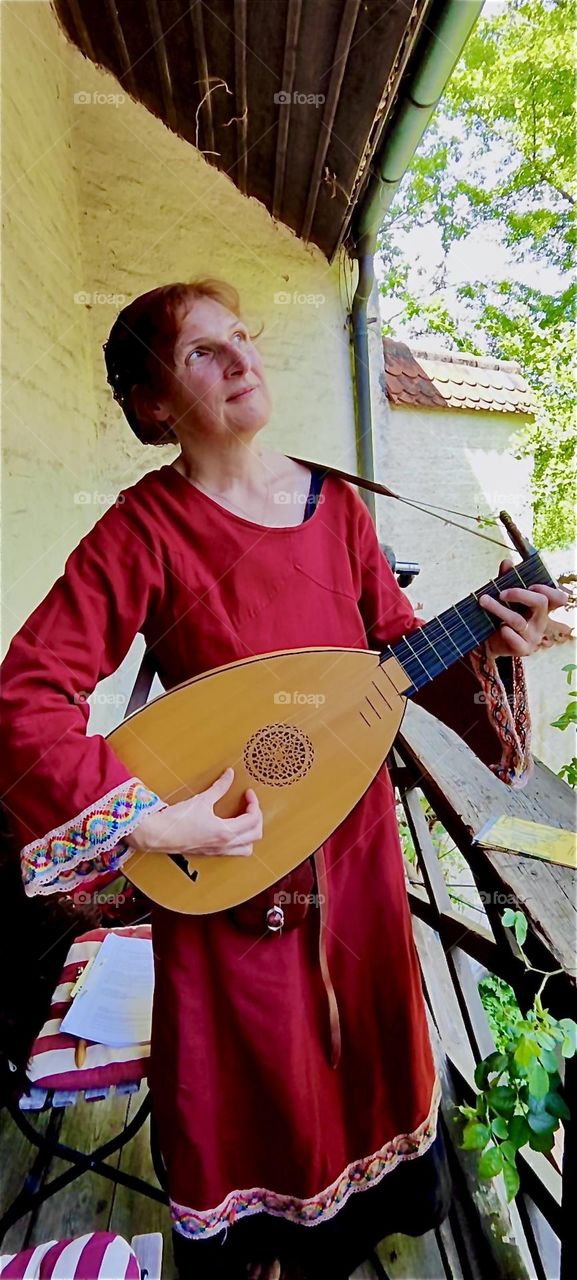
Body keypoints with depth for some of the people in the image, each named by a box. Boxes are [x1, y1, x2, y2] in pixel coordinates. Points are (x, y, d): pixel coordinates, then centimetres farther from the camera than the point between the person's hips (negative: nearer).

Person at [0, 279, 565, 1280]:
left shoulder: (336, 503, -2)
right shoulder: (143, 529, -16)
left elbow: (394, 645, 2)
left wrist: (485, 650, -15)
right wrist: (149, 822, -24)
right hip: (221, 857, -4)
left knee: (364, 1031, 27)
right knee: (253, 1066, 20)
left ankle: (373, 1194, 62)